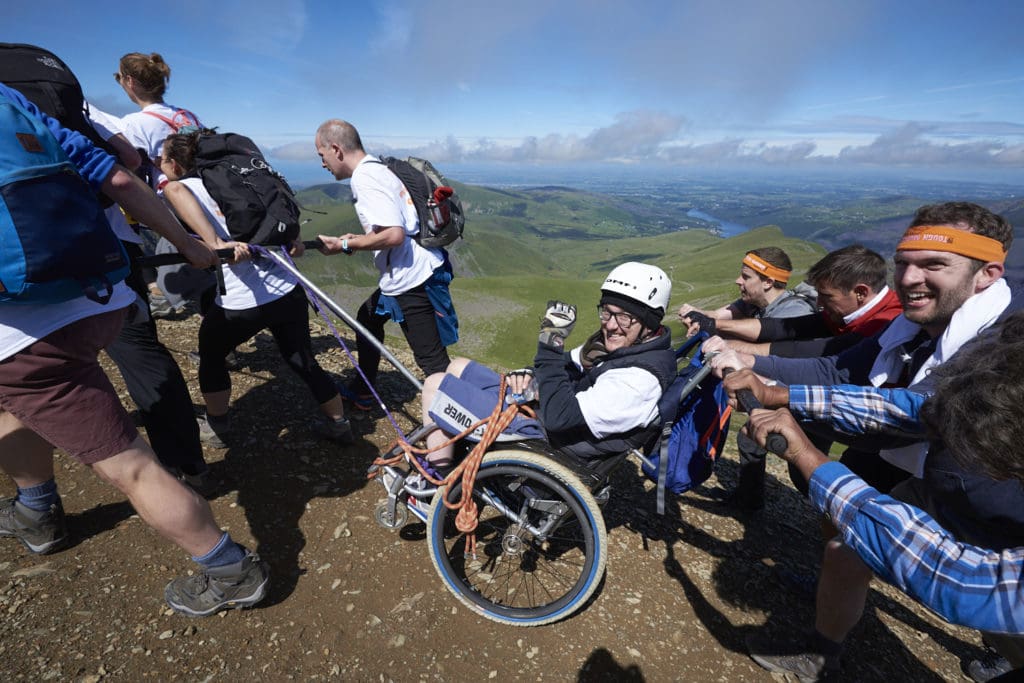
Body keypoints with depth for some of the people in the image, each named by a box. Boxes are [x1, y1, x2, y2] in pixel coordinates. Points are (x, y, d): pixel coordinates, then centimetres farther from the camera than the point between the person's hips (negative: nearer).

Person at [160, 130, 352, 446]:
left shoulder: (180, 186, 3)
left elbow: (175, 190, -21)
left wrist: (214, 243, -29)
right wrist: (292, 239, 17)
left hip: (241, 302, -5)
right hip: (288, 289, 5)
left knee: (211, 355, 23)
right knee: (303, 361, 18)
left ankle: (217, 428, 35)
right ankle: (338, 424, 29)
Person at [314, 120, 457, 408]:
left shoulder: (365, 178, -13)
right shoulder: (378, 168, 17)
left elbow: (394, 235, -25)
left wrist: (345, 245, -12)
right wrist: (358, 239, 14)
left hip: (412, 279, -11)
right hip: (409, 273, 11)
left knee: (432, 359, -6)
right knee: (367, 318, 27)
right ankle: (362, 392, 43)